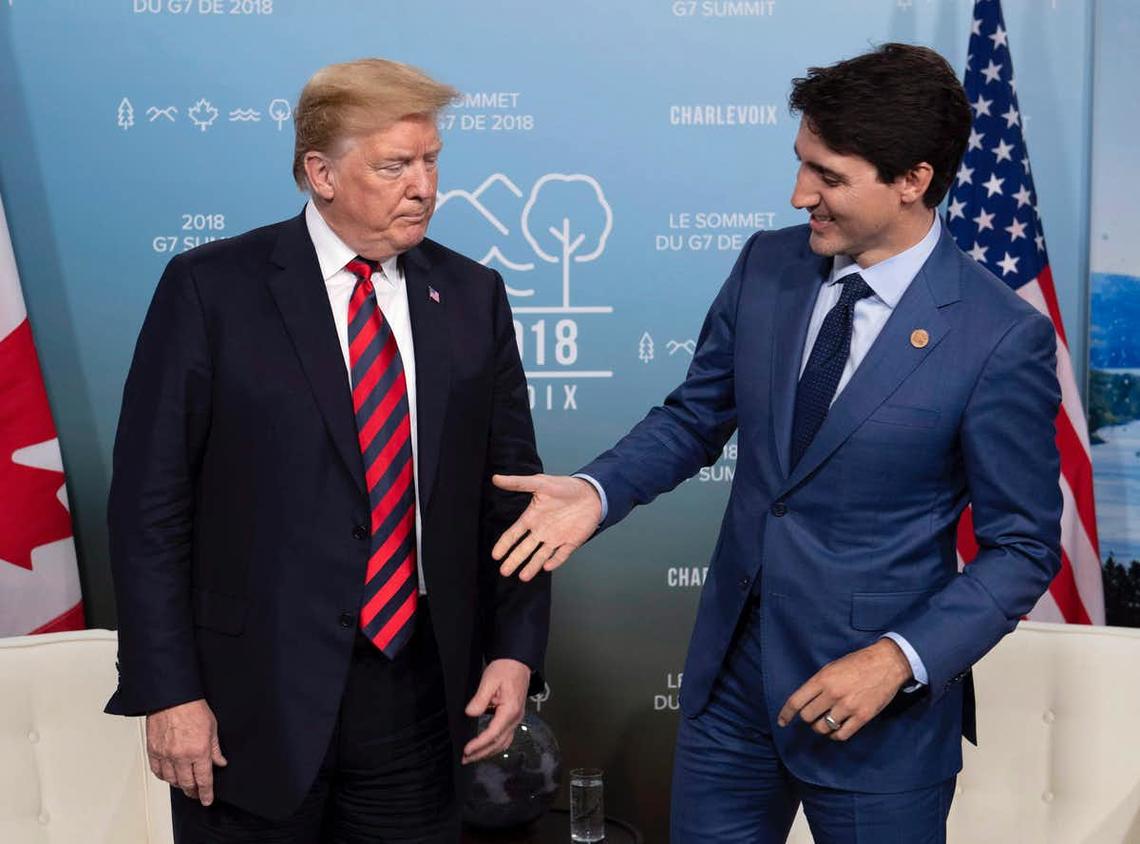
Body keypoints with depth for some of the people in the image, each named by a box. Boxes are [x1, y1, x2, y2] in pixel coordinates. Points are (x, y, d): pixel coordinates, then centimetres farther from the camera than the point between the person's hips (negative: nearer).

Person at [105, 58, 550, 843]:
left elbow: (512, 485, 7)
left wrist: (515, 652, 0)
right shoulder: (211, 288, -6)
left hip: (421, 685, 3)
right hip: (257, 693, -3)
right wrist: (167, 692, -10)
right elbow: (150, 501, -7)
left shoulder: (473, 296, 4)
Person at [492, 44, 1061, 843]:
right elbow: (695, 417, 7)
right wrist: (597, 491, -9)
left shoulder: (1003, 338, -16)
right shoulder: (767, 264, -2)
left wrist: (900, 658, -20)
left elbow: (1022, 547, -10)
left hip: (878, 702, -4)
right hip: (731, 674, 5)